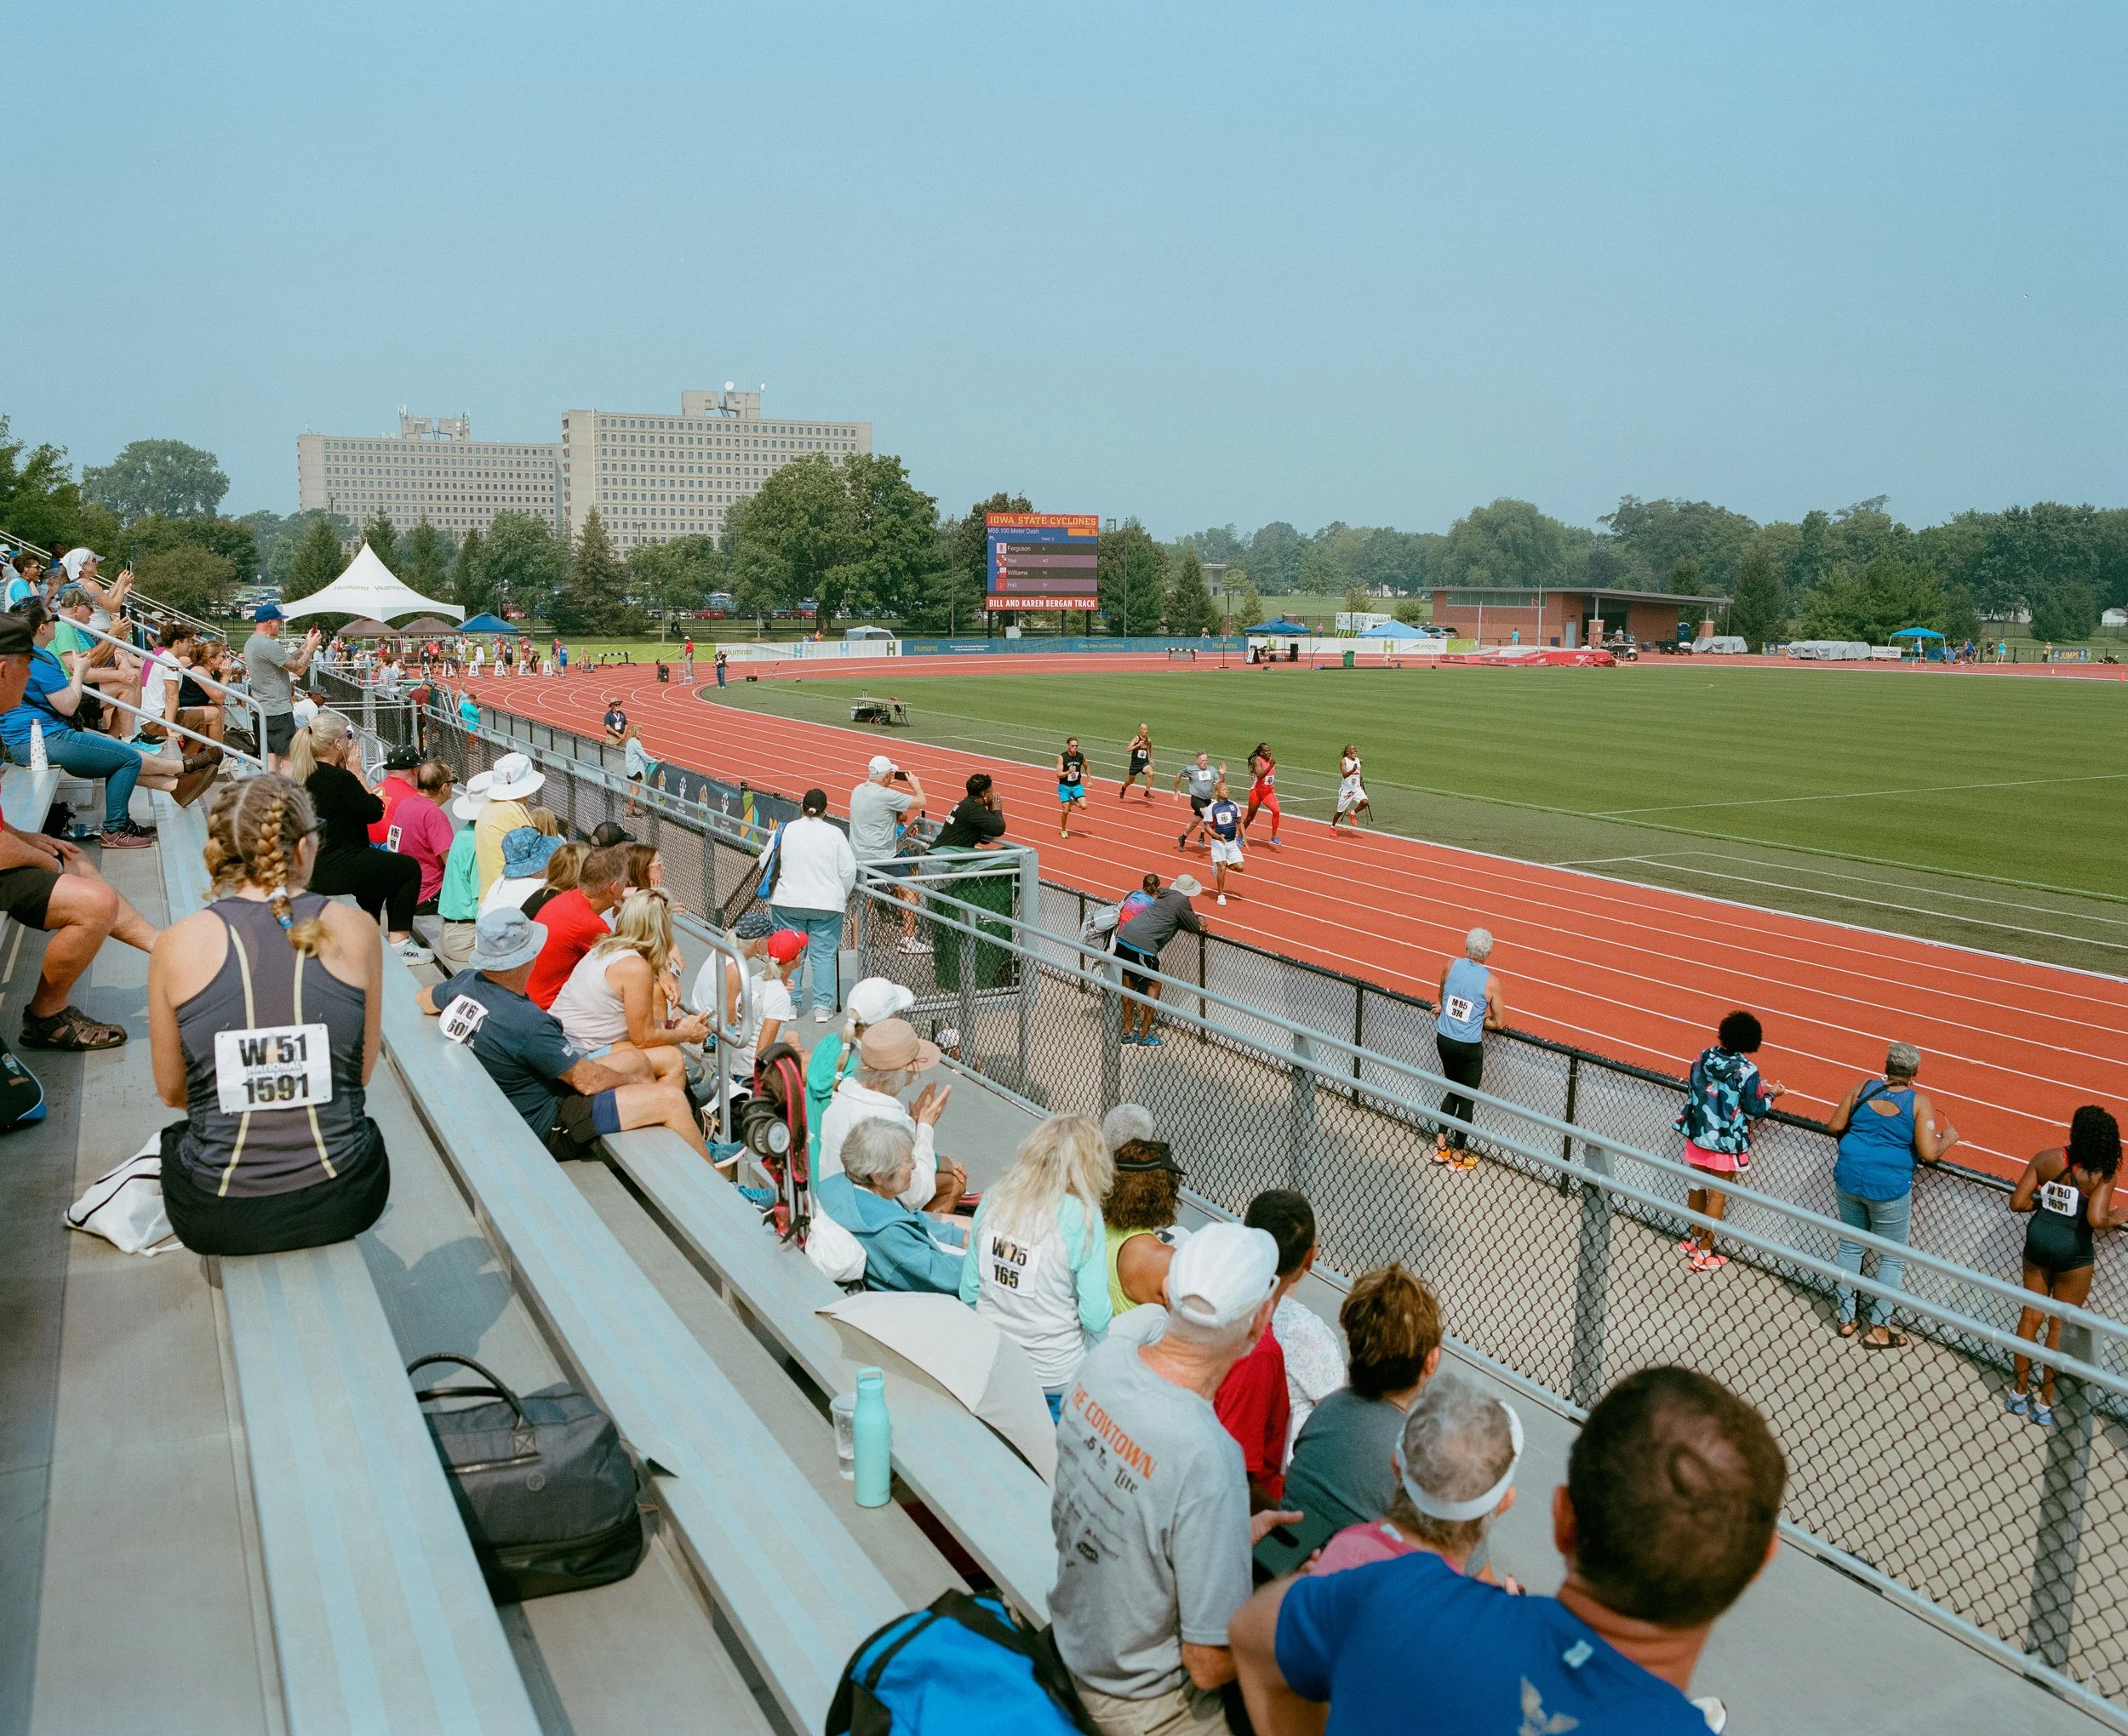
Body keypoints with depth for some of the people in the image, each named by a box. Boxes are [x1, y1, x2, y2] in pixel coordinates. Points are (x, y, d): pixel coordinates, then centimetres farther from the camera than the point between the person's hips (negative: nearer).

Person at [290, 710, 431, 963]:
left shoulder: (301, 775, 6)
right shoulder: (338, 779, -22)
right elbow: (375, 811, -11)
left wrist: (349, 771, 4)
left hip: (311, 869, 10)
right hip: (334, 873, -10)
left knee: (378, 865, 32)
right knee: (410, 868, 4)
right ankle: (399, 942, 3)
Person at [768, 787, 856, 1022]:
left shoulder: (787, 830, -1)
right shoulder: (834, 833, -5)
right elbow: (849, 869, -4)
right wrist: (842, 897, 12)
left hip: (788, 902, 1)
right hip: (826, 904, -1)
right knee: (824, 954, 3)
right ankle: (823, 1007, 1)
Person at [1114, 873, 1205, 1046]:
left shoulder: (1165, 895, 20)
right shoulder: (1181, 901, -3)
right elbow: (1198, 928, 7)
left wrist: (1195, 918, 32)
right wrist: (1201, 920, 26)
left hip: (1123, 937, 8)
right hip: (1142, 945, -8)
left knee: (1129, 984, 18)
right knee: (1154, 985, 7)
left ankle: (1128, 1032, 27)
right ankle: (1144, 1036, 10)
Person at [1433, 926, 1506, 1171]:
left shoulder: (1450, 965, -7)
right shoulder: (1491, 981, -16)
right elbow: (1499, 1022, -6)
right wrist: (1478, 1021, 6)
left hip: (1443, 1040, 4)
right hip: (1469, 1047, -4)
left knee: (1453, 1091, 24)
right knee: (1467, 1100, 11)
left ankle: (1441, 1144, 24)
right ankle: (1458, 1154, 19)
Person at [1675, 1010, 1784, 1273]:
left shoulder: (1704, 1057, -5)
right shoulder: (1747, 1071, -20)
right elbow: (1753, 1110, -13)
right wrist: (1771, 1095, 8)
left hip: (1698, 1134, 5)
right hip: (1726, 1143, -5)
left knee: (1697, 1188, 20)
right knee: (1717, 1197, 7)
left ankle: (1696, 1239, 36)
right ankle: (1703, 1254, 14)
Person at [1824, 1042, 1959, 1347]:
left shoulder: (1863, 1088, -2)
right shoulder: (1919, 1102, -11)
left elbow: (1833, 1127, 3)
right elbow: (1929, 1153, -16)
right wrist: (1947, 1139, 5)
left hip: (1849, 1181, 4)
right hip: (1888, 1190, -4)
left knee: (1850, 1248, 19)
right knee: (1892, 1258, 13)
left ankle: (1846, 1320, 28)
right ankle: (1878, 1330, 17)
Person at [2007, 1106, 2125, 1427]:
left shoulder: (2045, 1158, -7)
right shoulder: (2103, 1173, -17)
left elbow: (2017, 1203, -7)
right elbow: (2096, 1220, -27)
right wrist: (2117, 1217, -6)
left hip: (2038, 1241, 3)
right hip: (2073, 1252, -3)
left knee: (2031, 1317, 18)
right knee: (2060, 1327, 11)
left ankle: (2019, 1393, 29)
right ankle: (2045, 1403, 20)